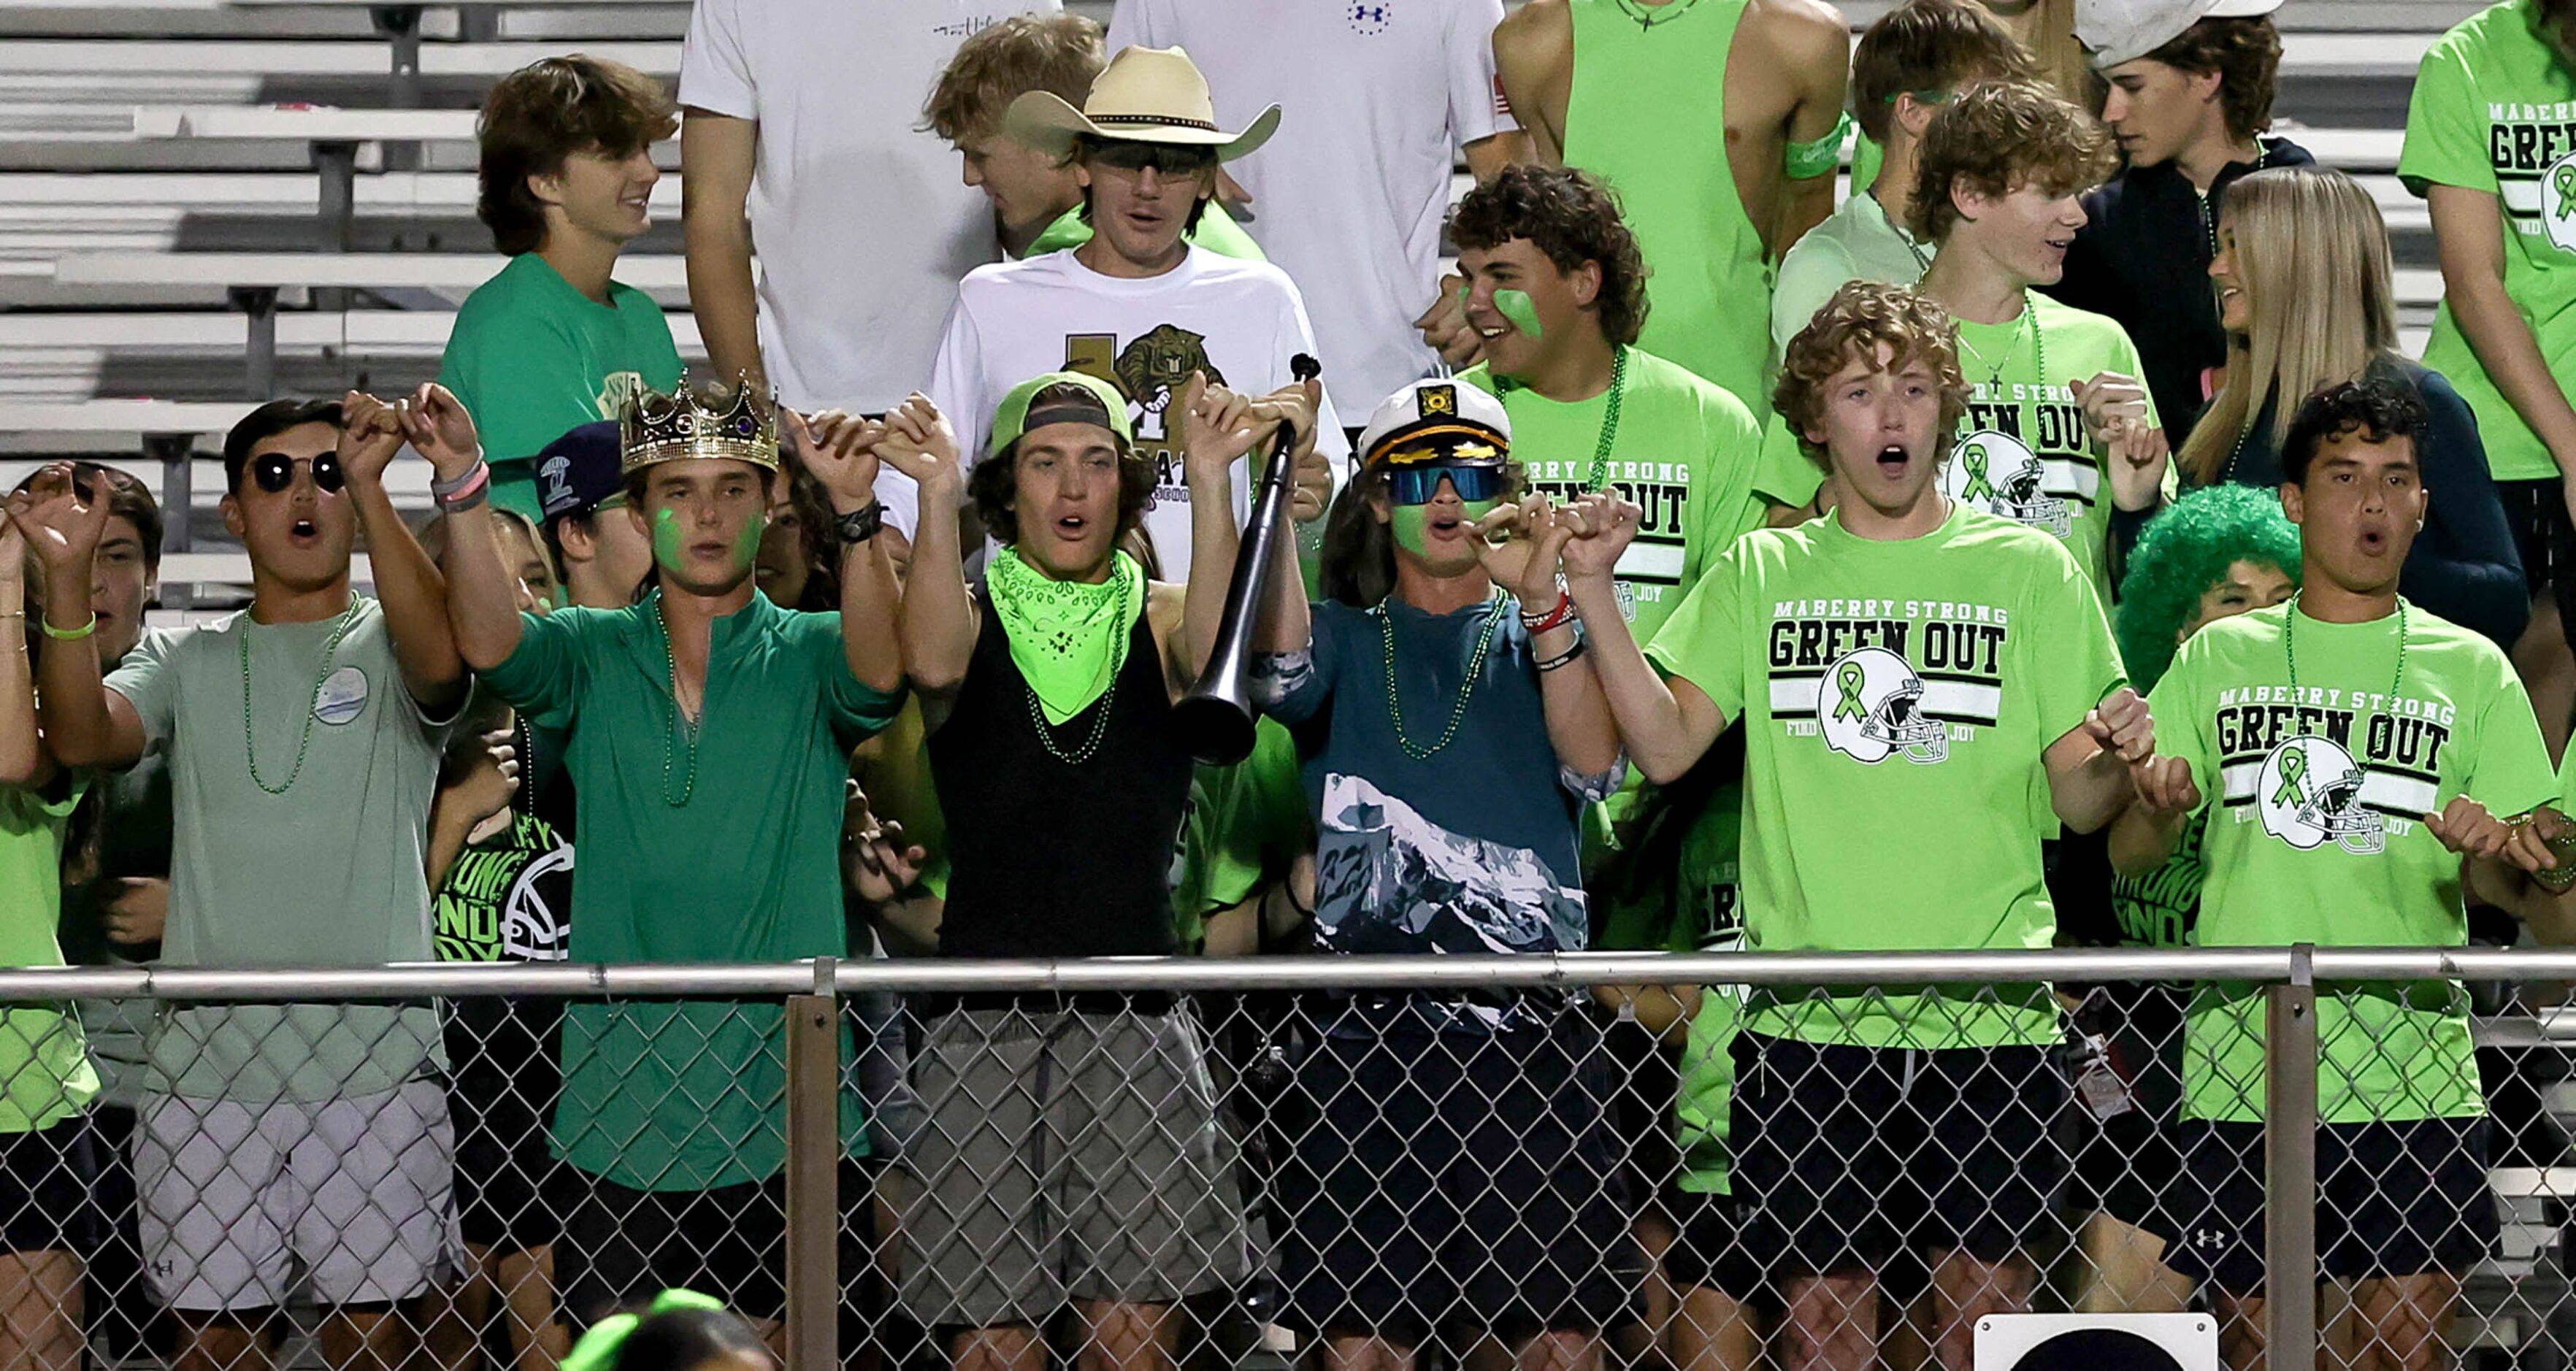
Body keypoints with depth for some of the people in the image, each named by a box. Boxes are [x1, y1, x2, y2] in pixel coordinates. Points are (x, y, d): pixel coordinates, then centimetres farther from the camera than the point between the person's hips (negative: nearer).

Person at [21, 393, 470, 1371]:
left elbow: (441, 658, -18)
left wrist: (369, 486, -28)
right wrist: (67, 579, -20)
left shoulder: (386, 646, 6)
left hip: (374, 1060, -2)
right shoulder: (191, 666, 14)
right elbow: (81, 735, -4)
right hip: (206, 1059, 2)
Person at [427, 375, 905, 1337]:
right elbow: (490, 642, -12)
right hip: (624, 1103, 1)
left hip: (781, 1103, 0)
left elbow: (879, 667, -17)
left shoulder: (806, 656, 4)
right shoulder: (592, 654, 7)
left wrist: (855, 509, -36)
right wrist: (463, 487, -28)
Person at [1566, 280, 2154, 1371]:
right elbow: (1666, 745, 1)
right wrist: (1594, 593, -8)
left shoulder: (2029, 571, 7)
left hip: (1985, 1013, -1)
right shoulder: (1761, 575, 11)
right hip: (1806, 1013, 1)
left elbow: (2077, 805, 6)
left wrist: (2115, 761, -17)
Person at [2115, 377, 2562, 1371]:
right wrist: (2158, 810, -13)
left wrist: (2487, 848, -17)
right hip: (2241, 1057, 1)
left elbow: (2532, 883, 6)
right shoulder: (2217, 660, 12)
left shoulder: (2470, 671, 10)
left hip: (2410, 1063, -1)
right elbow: (2128, 859, 10)